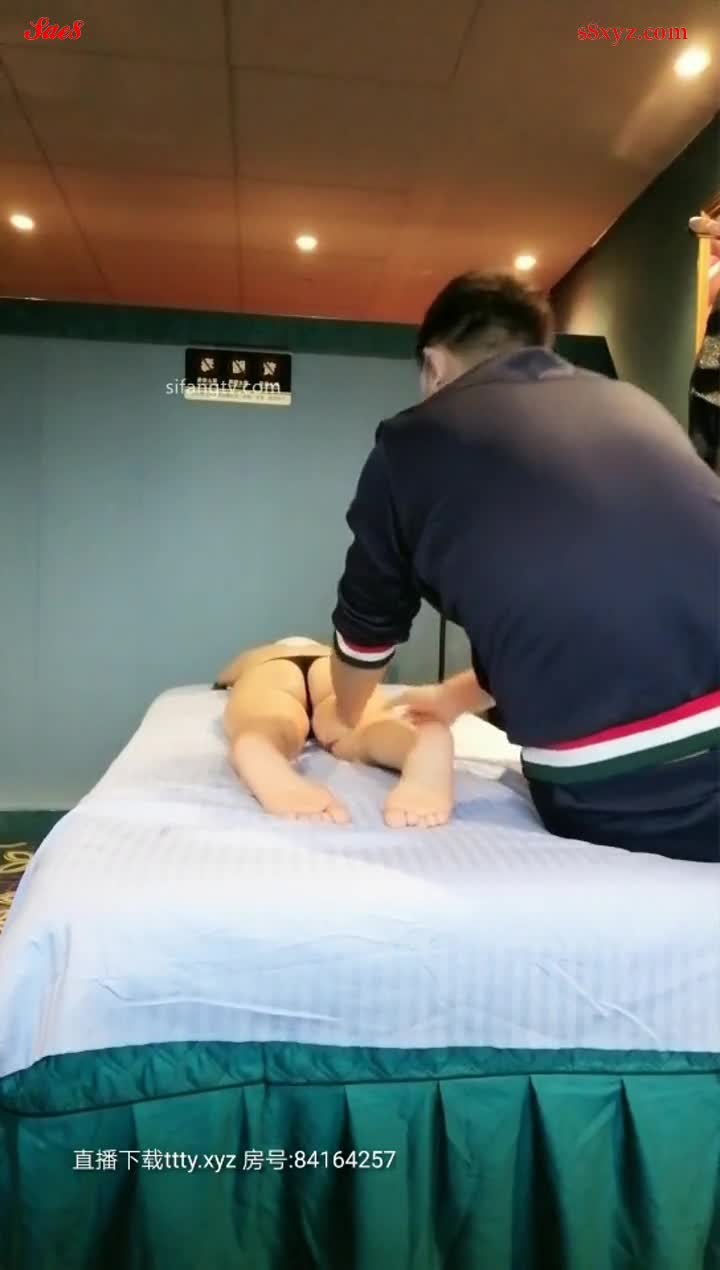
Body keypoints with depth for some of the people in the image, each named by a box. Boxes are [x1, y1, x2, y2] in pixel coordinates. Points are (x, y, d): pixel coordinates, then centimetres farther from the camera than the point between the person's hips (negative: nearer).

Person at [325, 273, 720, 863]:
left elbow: (368, 621, 20)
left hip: (615, 779, -4)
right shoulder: (634, 405, 18)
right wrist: (459, 695, 41)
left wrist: (344, 720, 42)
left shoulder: (413, 441, 6)